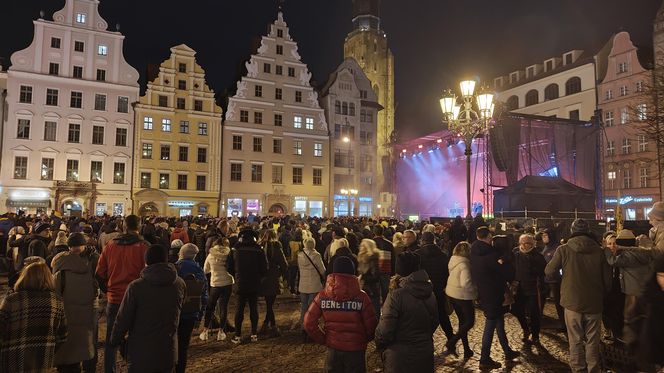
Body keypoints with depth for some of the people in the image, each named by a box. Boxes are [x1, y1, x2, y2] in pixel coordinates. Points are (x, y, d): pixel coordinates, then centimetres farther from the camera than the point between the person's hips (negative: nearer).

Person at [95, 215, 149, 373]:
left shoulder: (110, 245, -1)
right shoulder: (143, 247, -12)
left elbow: (100, 273, 2)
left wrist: (108, 290, 16)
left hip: (113, 300, 3)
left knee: (111, 339, 16)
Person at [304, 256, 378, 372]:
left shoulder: (323, 296, -12)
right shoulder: (361, 297, -18)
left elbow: (309, 323, -11)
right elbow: (371, 325, -14)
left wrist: (323, 339, 2)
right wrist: (365, 340, 6)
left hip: (332, 347, 2)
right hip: (355, 348, -2)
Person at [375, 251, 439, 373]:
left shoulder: (396, 296, -22)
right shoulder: (430, 294, -1)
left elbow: (385, 330, -20)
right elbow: (434, 323, 10)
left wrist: (379, 345, -1)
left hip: (399, 358, -6)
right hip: (425, 356, 6)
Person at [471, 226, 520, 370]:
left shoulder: (474, 253, 2)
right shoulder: (492, 254, -21)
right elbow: (509, 272, -13)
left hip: (482, 293, 8)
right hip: (493, 294, -8)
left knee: (498, 322, 21)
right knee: (491, 325, 1)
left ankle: (508, 352, 36)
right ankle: (485, 360, 9)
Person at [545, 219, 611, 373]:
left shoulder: (564, 250, -10)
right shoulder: (599, 250, -6)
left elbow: (548, 271, -2)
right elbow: (608, 279, 0)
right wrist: (601, 294, 18)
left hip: (573, 302, -1)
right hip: (594, 303, 2)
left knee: (576, 341, 10)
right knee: (593, 341, 13)